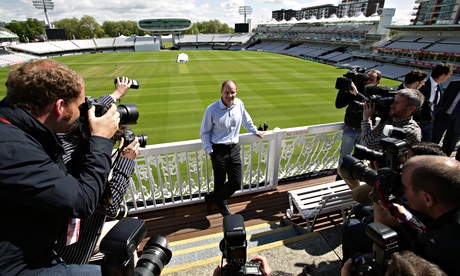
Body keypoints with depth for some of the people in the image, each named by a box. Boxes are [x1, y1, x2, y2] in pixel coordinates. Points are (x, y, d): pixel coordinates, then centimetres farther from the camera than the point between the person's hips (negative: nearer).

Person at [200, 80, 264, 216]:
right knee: (220, 182, 8)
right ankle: (222, 205, 37)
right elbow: (204, 132, -5)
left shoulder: (239, 104, -2)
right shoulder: (211, 110, -15)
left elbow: (246, 120, 18)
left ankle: (212, 198, 30)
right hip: (219, 150, -4)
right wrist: (209, 150, -11)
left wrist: (255, 131, 29)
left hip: (234, 149, 5)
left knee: (236, 182, 6)